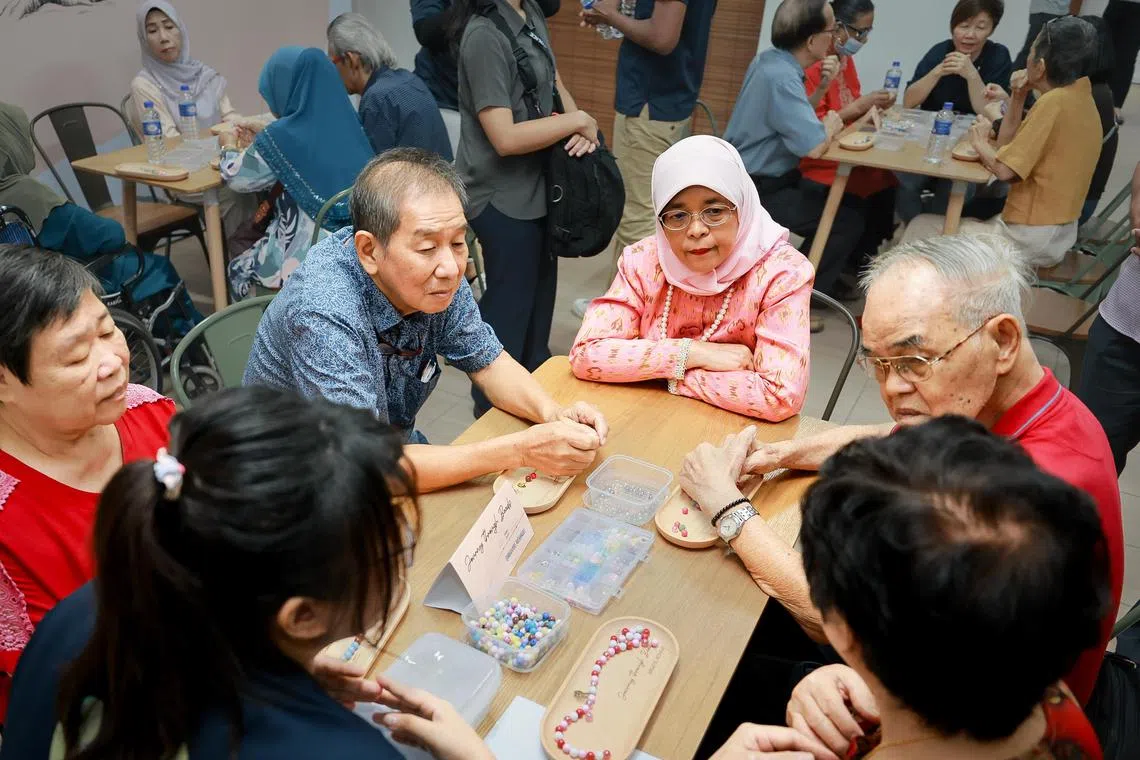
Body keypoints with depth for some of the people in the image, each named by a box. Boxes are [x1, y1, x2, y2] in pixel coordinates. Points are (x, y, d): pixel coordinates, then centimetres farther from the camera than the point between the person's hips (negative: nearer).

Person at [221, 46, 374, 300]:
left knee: (239, 268, 25)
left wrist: (229, 148, 21)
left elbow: (237, 177, 1)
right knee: (253, 254, 32)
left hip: (308, 257, -6)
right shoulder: (346, 122, 1)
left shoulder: (283, 136, -16)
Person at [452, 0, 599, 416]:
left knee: (539, 294, 22)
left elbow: (555, 83, 11)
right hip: (503, 197, -9)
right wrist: (578, 120, -18)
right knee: (510, 304, 5)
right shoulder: (484, 35, -23)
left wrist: (582, 126, -10)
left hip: (537, 185, 9)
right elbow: (505, 138, -27)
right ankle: (493, 409, 24)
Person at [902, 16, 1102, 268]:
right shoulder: (1077, 96, 9)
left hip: (1031, 238, -10)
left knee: (922, 229, 2)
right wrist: (1018, 97, 3)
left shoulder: (1054, 102, -21)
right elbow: (1010, 148, 11)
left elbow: (1004, 169, -21)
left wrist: (980, 142, -3)